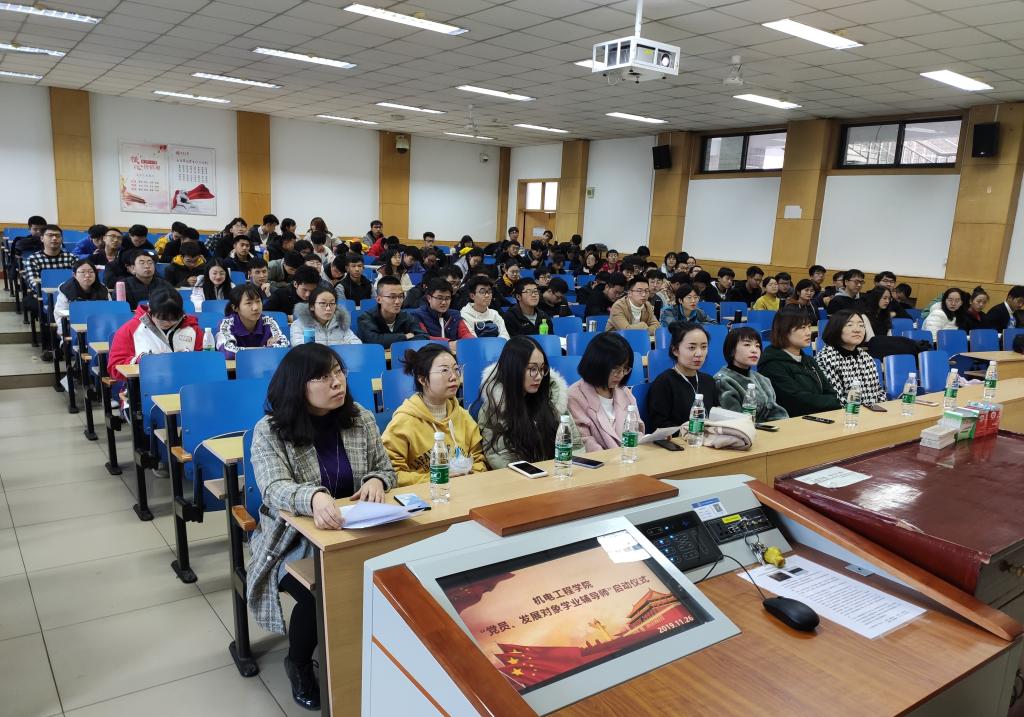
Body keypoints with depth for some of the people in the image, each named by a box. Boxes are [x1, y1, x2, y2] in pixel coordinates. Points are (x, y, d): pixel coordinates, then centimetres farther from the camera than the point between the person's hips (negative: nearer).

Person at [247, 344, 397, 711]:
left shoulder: (361, 419, -1)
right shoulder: (269, 431, -12)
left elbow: (387, 470, 8)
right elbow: (275, 490, -27)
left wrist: (376, 480, -18)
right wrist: (314, 497, -50)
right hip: (295, 539, -2)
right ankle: (298, 664, 7)